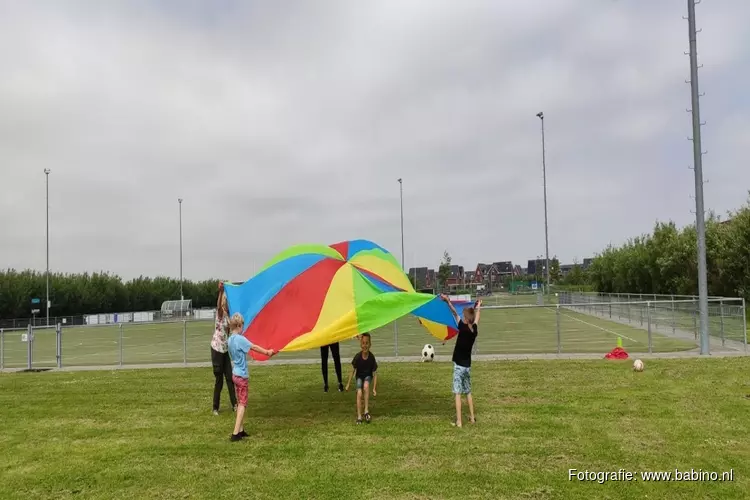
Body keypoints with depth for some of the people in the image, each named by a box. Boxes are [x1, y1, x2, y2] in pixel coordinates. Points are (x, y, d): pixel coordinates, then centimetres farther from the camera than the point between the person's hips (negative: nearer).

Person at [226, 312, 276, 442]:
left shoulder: (230, 340, 6)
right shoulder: (240, 339, -19)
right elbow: (254, 347, -14)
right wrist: (267, 352, -2)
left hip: (235, 374, 8)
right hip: (242, 375, -8)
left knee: (240, 403, 14)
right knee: (242, 404, -3)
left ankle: (241, 430, 18)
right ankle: (235, 433, -6)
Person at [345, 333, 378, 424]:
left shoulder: (372, 357, -21)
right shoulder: (357, 356, -22)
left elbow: (375, 373, -13)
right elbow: (353, 370, -8)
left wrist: (374, 388, -15)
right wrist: (348, 384, -3)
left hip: (368, 376, 0)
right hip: (359, 376, 1)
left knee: (366, 386, -32)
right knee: (359, 393, -20)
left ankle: (366, 411, -24)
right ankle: (359, 416, -13)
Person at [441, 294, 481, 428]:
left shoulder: (463, 328, -17)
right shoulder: (474, 330, 0)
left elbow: (455, 314, -20)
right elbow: (476, 319, 19)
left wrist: (448, 301, -20)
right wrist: (478, 308, 36)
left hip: (459, 366, -6)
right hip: (467, 365, 6)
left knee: (458, 393, -4)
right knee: (468, 392, 19)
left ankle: (458, 421, -4)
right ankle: (472, 417, 26)